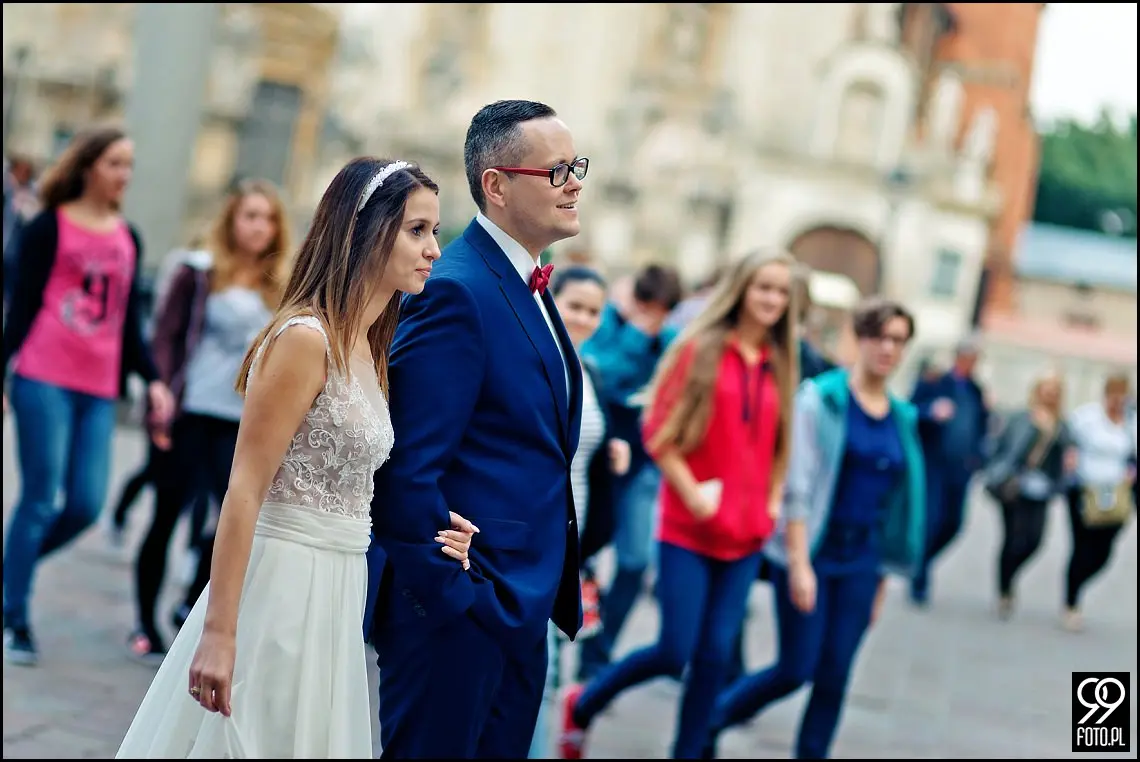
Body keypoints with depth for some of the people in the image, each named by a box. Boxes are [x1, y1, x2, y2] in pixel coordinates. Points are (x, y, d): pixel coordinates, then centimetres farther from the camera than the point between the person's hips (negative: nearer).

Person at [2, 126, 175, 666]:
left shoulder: (128, 238, 15)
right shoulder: (50, 227, 1)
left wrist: (152, 378, 9)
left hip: (100, 389, 5)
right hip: (45, 379, -5)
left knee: (86, 504, -4)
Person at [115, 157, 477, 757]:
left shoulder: (365, 349, 12)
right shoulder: (304, 337, -15)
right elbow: (245, 489, -19)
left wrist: (418, 536, 10)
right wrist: (219, 634, -22)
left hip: (333, 593, 9)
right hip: (281, 587, -9)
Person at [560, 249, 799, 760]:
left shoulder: (778, 364, 8)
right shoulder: (700, 348, -5)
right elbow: (659, 432, -6)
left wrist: (771, 502, 8)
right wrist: (693, 495, -12)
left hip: (745, 536, 4)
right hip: (688, 529, -4)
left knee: (716, 655, 2)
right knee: (674, 652, -5)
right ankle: (582, 706, 19)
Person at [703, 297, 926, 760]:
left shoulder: (902, 419, 8)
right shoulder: (821, 398, -7)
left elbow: (899, 501, 13)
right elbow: (798, 485, -11)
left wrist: (882, 580, 13)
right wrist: (799, 564, -17)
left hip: (861, 561, 4)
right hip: (810, 549, -4)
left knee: (834, 677, 3)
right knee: (796, 669, -4)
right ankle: (709, 723, 19)